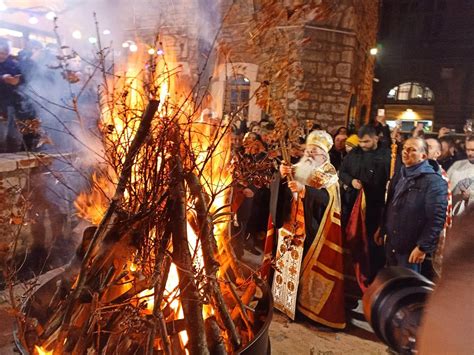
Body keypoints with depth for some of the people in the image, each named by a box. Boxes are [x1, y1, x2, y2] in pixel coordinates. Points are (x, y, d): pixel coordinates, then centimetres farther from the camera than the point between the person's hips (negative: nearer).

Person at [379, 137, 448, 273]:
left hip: (411, 248, -7)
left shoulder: (434, 182, -17)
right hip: (391, 243, 7)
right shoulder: (399, 175, 9)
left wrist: (423, 247, -20)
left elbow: (436, 218, -20)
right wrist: (382, 230, 17)